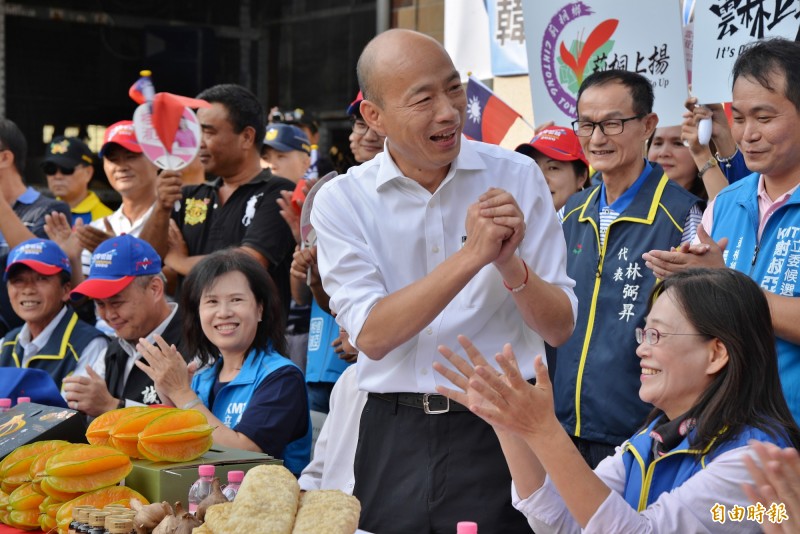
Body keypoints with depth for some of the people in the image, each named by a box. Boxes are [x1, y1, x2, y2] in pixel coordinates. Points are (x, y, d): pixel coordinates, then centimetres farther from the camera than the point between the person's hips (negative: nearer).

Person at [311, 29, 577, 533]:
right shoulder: (342, 200, -4)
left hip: (502, 433, 0)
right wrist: (472, 256, -23)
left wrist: (510, 262, -22)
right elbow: (371, 335, -16)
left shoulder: (517, 176, -3)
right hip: (394, 438, 0)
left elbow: (559, 329, -3)